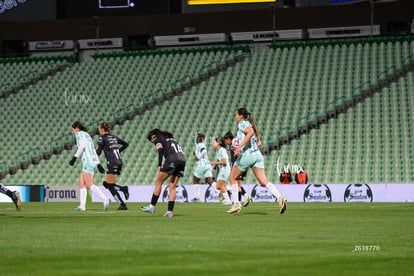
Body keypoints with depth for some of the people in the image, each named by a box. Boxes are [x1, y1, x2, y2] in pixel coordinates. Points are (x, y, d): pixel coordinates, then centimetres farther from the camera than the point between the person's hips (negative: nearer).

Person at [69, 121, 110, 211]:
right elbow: (94, 151, 24)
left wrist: (74, 158, -18)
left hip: (88, 161, -9)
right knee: (81, 183, 10)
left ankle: (105, 199, -29)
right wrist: (98, 164, 22)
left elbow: (82, 146, -17)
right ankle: (82, 205, 5)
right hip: (93, 161, 9)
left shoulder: (79, 134, 0)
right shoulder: (87, 135, 26)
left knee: (89, 185, -16)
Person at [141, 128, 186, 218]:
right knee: (172, 187, 7)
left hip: (172, 159, -7)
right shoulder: (171, 138, 33)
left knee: (158, 182, 4)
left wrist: (159, 166, -11)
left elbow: (160, 151, -5)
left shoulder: (156, 138, 12)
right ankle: (170, 211, 1)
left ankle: (152, 206, 5)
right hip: (182, 160, 7)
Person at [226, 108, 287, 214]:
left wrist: (240, 146, -28)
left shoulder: (242, 123, -2)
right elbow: (258, 143, 25)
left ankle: (236, 204, 11)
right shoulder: (250, 124, 22)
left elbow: (250, 133, -24)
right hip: (257, 155, 7)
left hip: (246, 155, -7)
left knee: (232, 178, 13)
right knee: (263, 181, -5)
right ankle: (280, 198, -27)